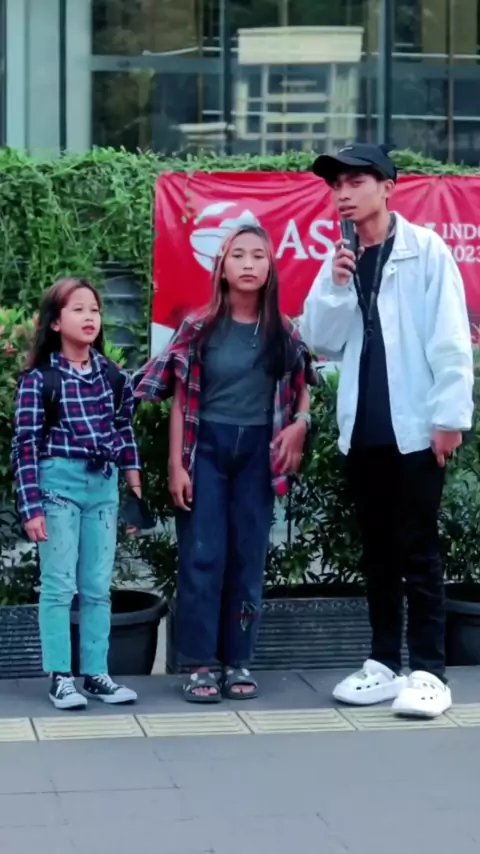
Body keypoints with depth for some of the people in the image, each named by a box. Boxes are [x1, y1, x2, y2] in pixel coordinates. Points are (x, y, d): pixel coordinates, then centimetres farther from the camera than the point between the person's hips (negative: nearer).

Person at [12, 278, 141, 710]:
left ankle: (96, 673, 16)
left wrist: (133, 477, 11)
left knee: (98, 588, 9)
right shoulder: (39, 379, -6)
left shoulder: (112, 375, 7)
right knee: (59, 586, -1)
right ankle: (61, 677, 6)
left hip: (104, 485, 4)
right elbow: (26, 445, -8)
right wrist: (31, 507, -11)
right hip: (59, 483, -4)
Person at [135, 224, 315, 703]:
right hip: (206, 447, -2)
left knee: (248, 556, 6)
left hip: (257, 450, 2)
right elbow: (180, 400, -2)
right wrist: (176, 465, -7)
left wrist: (299, 423, -7)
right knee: (202, 556, -3)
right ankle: (200, 663, 3)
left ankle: (238, 660, 14)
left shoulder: (283, 332, 3)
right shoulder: (199, 328, -2)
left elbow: (303, 387, 14)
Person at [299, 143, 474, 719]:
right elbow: (321, 343, 6)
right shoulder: (340, 260, 11)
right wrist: (335, 286, -8)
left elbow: (450, 339, -8)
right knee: (378, 550, 10)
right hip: (362, 429, 5)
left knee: (417, 550, -3)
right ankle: (384, 662, 18)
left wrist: (449, 414, -13)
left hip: (415, 426, -5)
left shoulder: (425, 249, -3)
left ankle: (427, 671, 2)